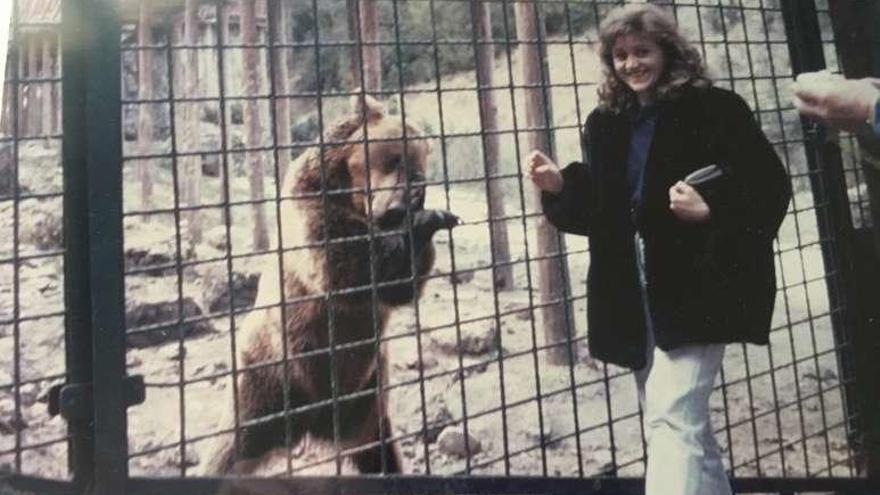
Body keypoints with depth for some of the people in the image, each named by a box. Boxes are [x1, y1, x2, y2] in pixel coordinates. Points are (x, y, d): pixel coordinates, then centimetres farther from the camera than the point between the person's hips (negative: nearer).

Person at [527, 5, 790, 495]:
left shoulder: (715, 109, -2)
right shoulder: (604, 124, 11)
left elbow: (772, 189, -4)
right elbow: (595, 214, 13)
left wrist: (712, 211, -21)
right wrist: (560, 187, -6)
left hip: (696, 292, -5)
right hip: (633, 302, 6)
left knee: (671, 420, -13)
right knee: (689, 428, 16)